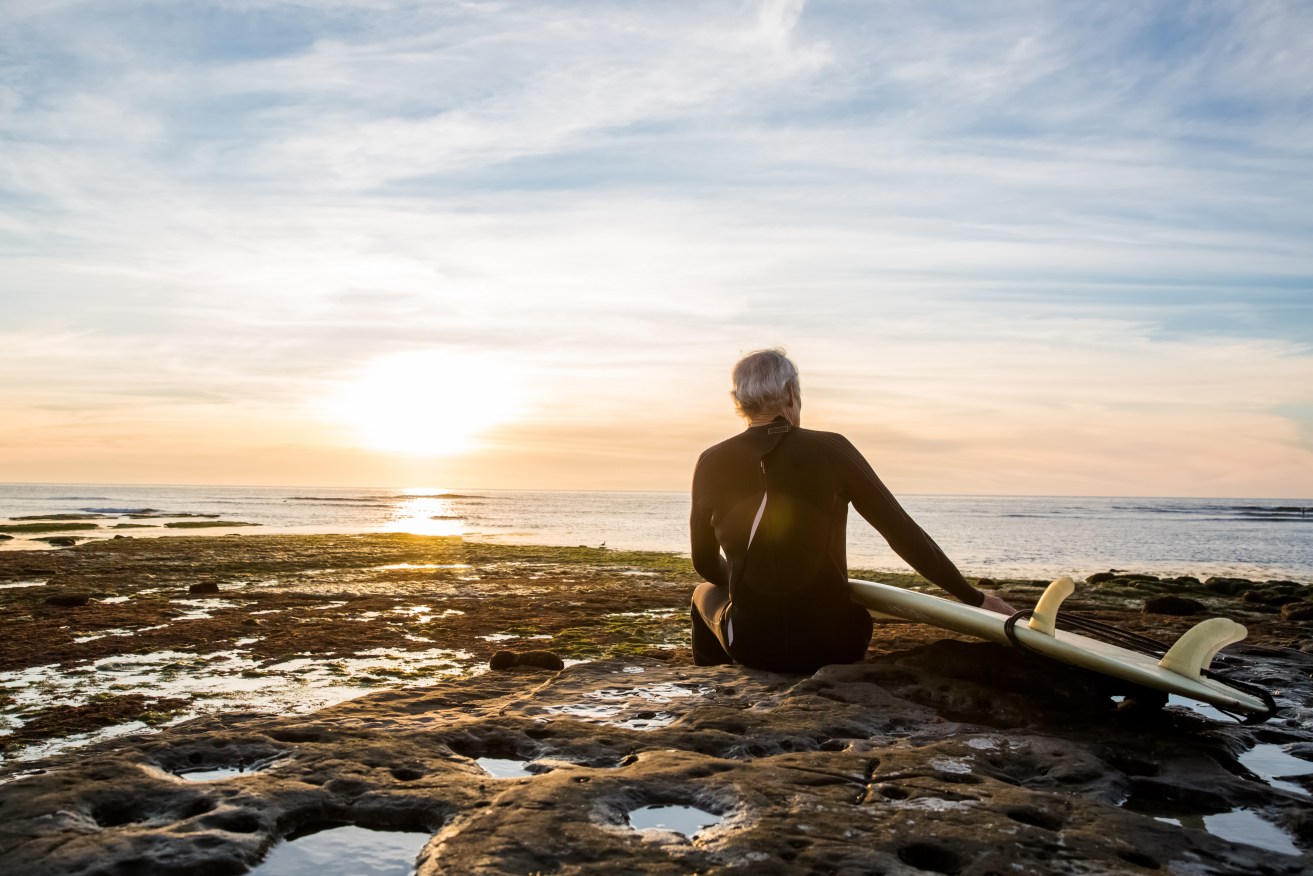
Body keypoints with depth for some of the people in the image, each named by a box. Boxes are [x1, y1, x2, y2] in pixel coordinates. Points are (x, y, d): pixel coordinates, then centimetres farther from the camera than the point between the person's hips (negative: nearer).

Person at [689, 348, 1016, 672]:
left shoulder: (712, 463, -6)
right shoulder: (831, 451, -10)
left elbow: (705, 564, 6)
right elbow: (905, 535, -8)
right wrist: (975, 598, 3)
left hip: (752, 646, 0)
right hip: (833, 645, 0)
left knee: (706, 592, 34)